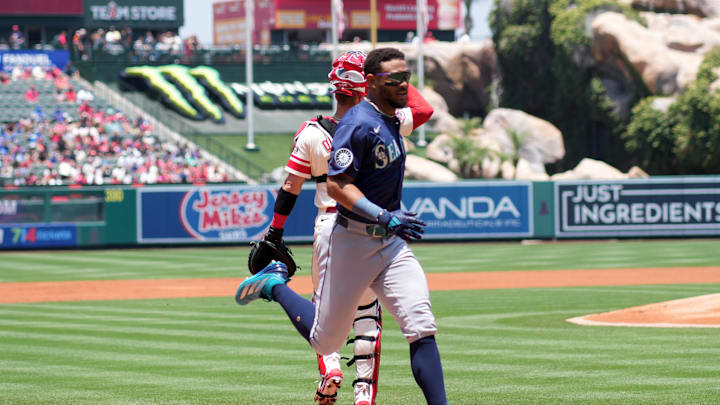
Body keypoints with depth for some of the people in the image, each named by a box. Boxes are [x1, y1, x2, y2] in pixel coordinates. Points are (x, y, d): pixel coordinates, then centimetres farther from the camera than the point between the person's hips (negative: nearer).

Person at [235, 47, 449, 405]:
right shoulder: (359, 124, -18)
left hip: (391, 242, 7)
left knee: (421, 327, -11)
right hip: (353, 243, -7)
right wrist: (384, 217, -31)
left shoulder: (391, 120, 9)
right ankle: (275, 284, 30)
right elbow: (337, 185, -24)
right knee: (326, 340, 8)